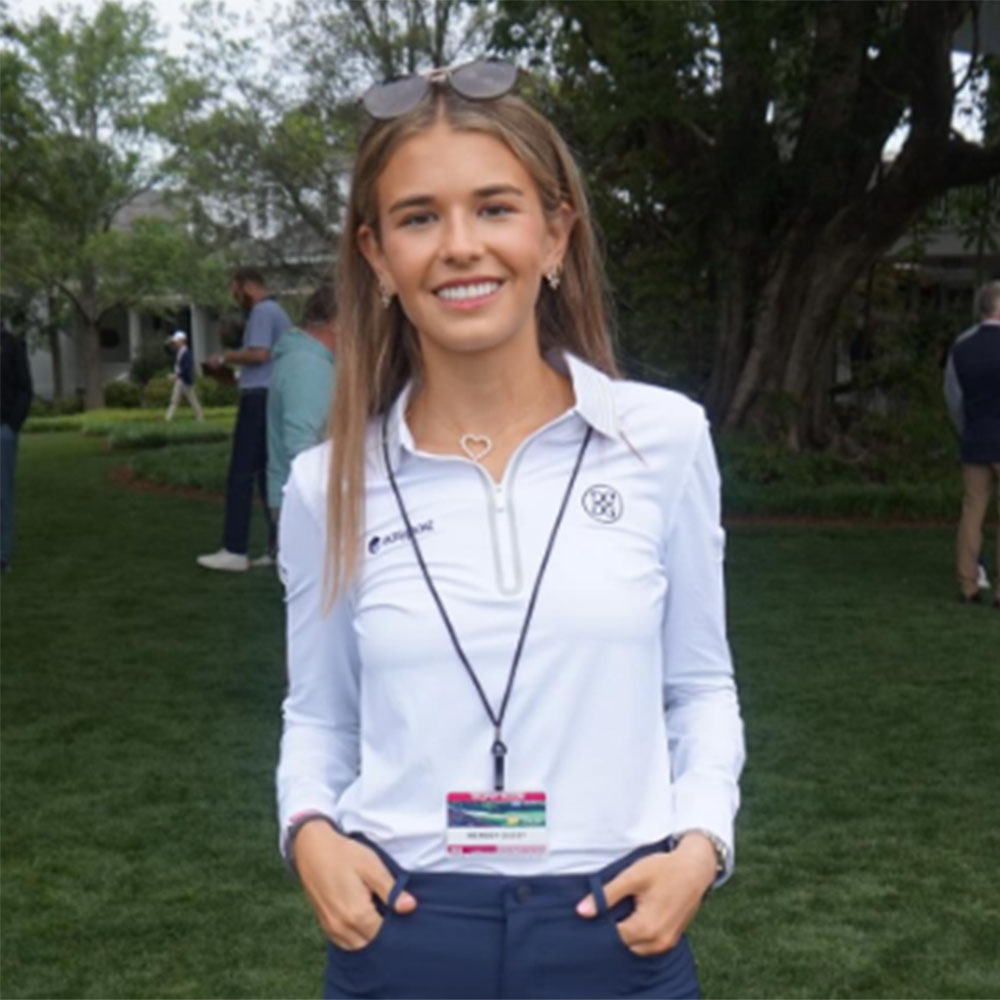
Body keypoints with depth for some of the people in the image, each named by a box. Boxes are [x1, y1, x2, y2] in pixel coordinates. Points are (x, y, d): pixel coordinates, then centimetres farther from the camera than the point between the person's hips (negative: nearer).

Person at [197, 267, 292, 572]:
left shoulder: (262, 311, -9)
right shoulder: (279, 312, 21)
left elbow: (259, 353, -21)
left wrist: (225, 357, -7)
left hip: (260, 398, -10)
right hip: (279, 397, 10)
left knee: (241, 474, -8)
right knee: (270, 473, 10)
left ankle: (235, 551, -9)